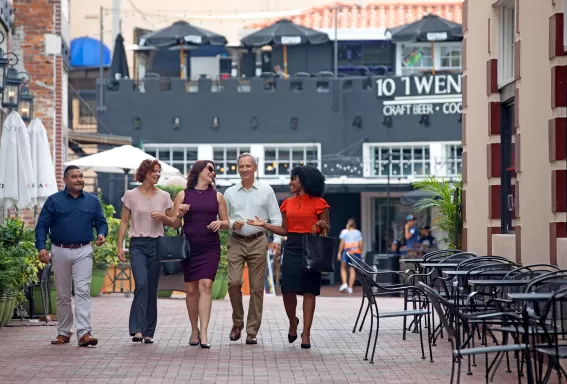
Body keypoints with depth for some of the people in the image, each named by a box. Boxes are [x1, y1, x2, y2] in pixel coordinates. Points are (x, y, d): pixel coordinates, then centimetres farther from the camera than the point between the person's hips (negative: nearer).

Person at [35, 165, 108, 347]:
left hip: (83, 252, 0)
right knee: (62, 294, 8)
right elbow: (42, 226, 1)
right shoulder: (54, 201, 3)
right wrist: (41, 247, -11)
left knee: (83, 291, -12)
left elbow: (101, 223, 13)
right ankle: (63, 332, 18)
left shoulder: (93, 201, 8)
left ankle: (84, 332, -18)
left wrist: (101, 235, -10)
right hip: (60, 251, 0)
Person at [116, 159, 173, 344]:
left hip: (157, 245, 3)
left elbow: (172, 222, 14)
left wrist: (163, 217, -7)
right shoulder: (131, 195, 1)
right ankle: (138, 329, -22)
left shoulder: (164, 196, 7)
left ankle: (148, 332, 10)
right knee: (141, 284, -19)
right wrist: (119, 246, -3)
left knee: (152, 289, 3)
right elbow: (124, 222, 4)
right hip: (138, 245, -3)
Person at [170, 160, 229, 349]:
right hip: (188, 246, 0)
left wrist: (220, 223, -8)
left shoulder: (217, 196, 10)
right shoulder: (183, 195, 6)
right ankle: (194, 330, 18)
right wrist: (179, 214, -13)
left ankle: (203, 333, -18)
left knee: (205, 285, -13)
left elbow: (227, 223, 14)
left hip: (210, 247, 0)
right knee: (191, 289, 4)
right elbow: (174, 225, 7)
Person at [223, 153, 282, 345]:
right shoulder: (230, 192, 9)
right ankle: (237, 322, 8)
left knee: (257, 287, -1)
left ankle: (252, 331, 5)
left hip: (258, 242, -1)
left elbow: (276, 218, 4)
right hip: (236, 242, 1)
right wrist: (232, 223, -9)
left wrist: (277, 240, -7)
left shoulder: (266, 191, 5)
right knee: (234, 282, -13)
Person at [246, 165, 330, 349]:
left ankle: (306, 333, 4)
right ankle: (293, 322, 24)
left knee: (309, 291, -1)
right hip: (292, 249, 4)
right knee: (288, 290, -3)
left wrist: (323, 225, -19)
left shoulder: (318, 203, -1)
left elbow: (327, 230, 3)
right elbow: (285, 230, 14)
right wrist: (264, 225, 6)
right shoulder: (288, 204, 12)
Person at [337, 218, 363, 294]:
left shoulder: (344, 232, 4)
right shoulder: (358, 232, 9)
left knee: (343, 268, 13)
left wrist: (339, 253, 2)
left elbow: (342, 243, -1)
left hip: (347, 251, -2)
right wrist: (360, 252, 13)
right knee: (353, 270, 2)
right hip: (356, 252, 2)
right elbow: (360, 244, 3)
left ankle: (344, 283, -6)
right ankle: (350, 287, -3)